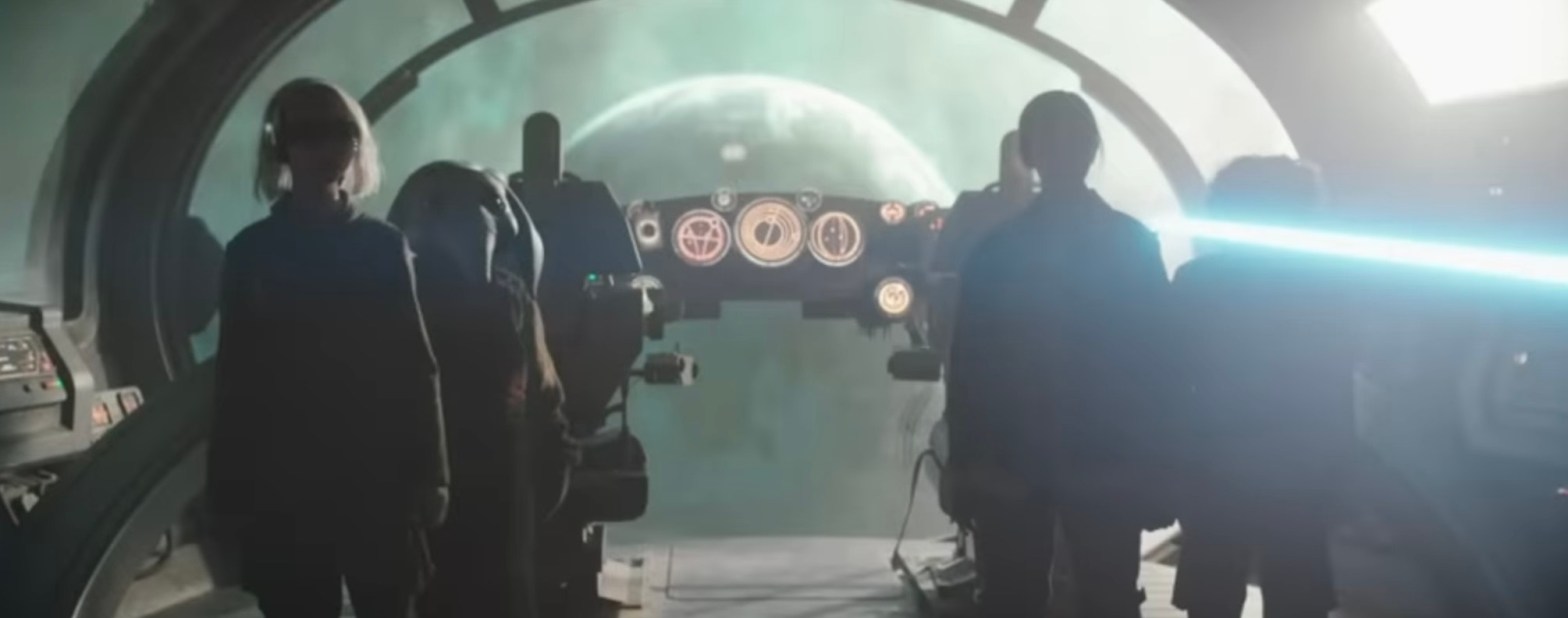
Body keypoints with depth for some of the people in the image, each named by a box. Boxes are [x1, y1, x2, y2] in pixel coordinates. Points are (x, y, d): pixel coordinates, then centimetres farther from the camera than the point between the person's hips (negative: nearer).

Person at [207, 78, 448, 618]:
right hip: (284, 484, 0)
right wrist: (229, 491, 0)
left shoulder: (382, 244, 6)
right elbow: (235, 380, 4)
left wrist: (429, 473, -1)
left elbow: (415, 365, 4)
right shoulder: (252, 252, 3)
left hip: (378, 478, 1)